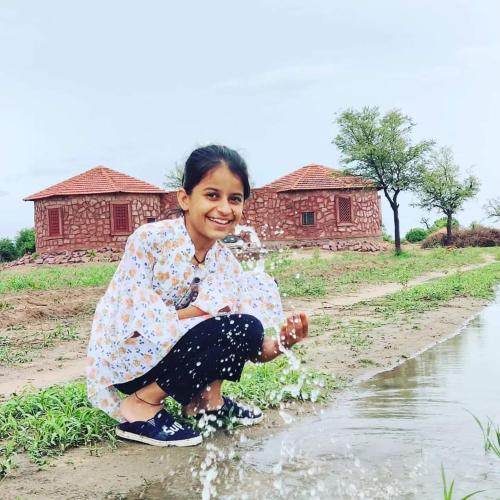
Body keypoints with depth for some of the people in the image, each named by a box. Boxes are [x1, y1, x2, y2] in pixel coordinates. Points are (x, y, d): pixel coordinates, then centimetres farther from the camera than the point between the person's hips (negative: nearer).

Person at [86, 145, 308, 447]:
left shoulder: (224, 262, -3)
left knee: (258, 286, -3)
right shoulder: (150, 239, -20)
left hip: (172, 350, 7)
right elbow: (134, 319, -24)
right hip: (123, 358, -6)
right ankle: (140, 407, -11)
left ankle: (206, 398, 4)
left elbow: (250, 349, -3)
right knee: (240, 328, -24)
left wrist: (279, 344, -24)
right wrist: (203, 311, -23)